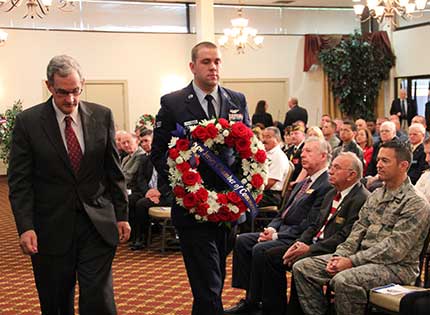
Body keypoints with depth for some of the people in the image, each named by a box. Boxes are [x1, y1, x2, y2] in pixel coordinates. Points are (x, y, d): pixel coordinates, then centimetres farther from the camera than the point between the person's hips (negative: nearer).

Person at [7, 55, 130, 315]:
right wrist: (26, 227, -12)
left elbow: (114, 171, 8)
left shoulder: (102, 116, 2)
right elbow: (20, 181, -4)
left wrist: (122, 215, 6)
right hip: (51, 228, -1)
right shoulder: (28, 122, -4)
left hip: (98, 225, 1)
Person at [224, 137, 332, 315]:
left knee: (260, 250, -27)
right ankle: (248, 297, -2)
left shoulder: (326, 186, -14)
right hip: (282, 231, 10)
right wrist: (272, 229, -1)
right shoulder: (302, 184, 19)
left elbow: (310, 226, -20)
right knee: (242, 240, -2)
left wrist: (276, 235, -17)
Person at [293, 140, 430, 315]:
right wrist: (339, 256, -6)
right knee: (302, 268, -4)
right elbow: (358, 230, 12)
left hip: (396, 266, -8)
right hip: (362, 258, 8)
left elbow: (394, 249, -18)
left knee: (343, 281, -36)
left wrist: (352, 261, -19)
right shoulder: (376, 195, 15)